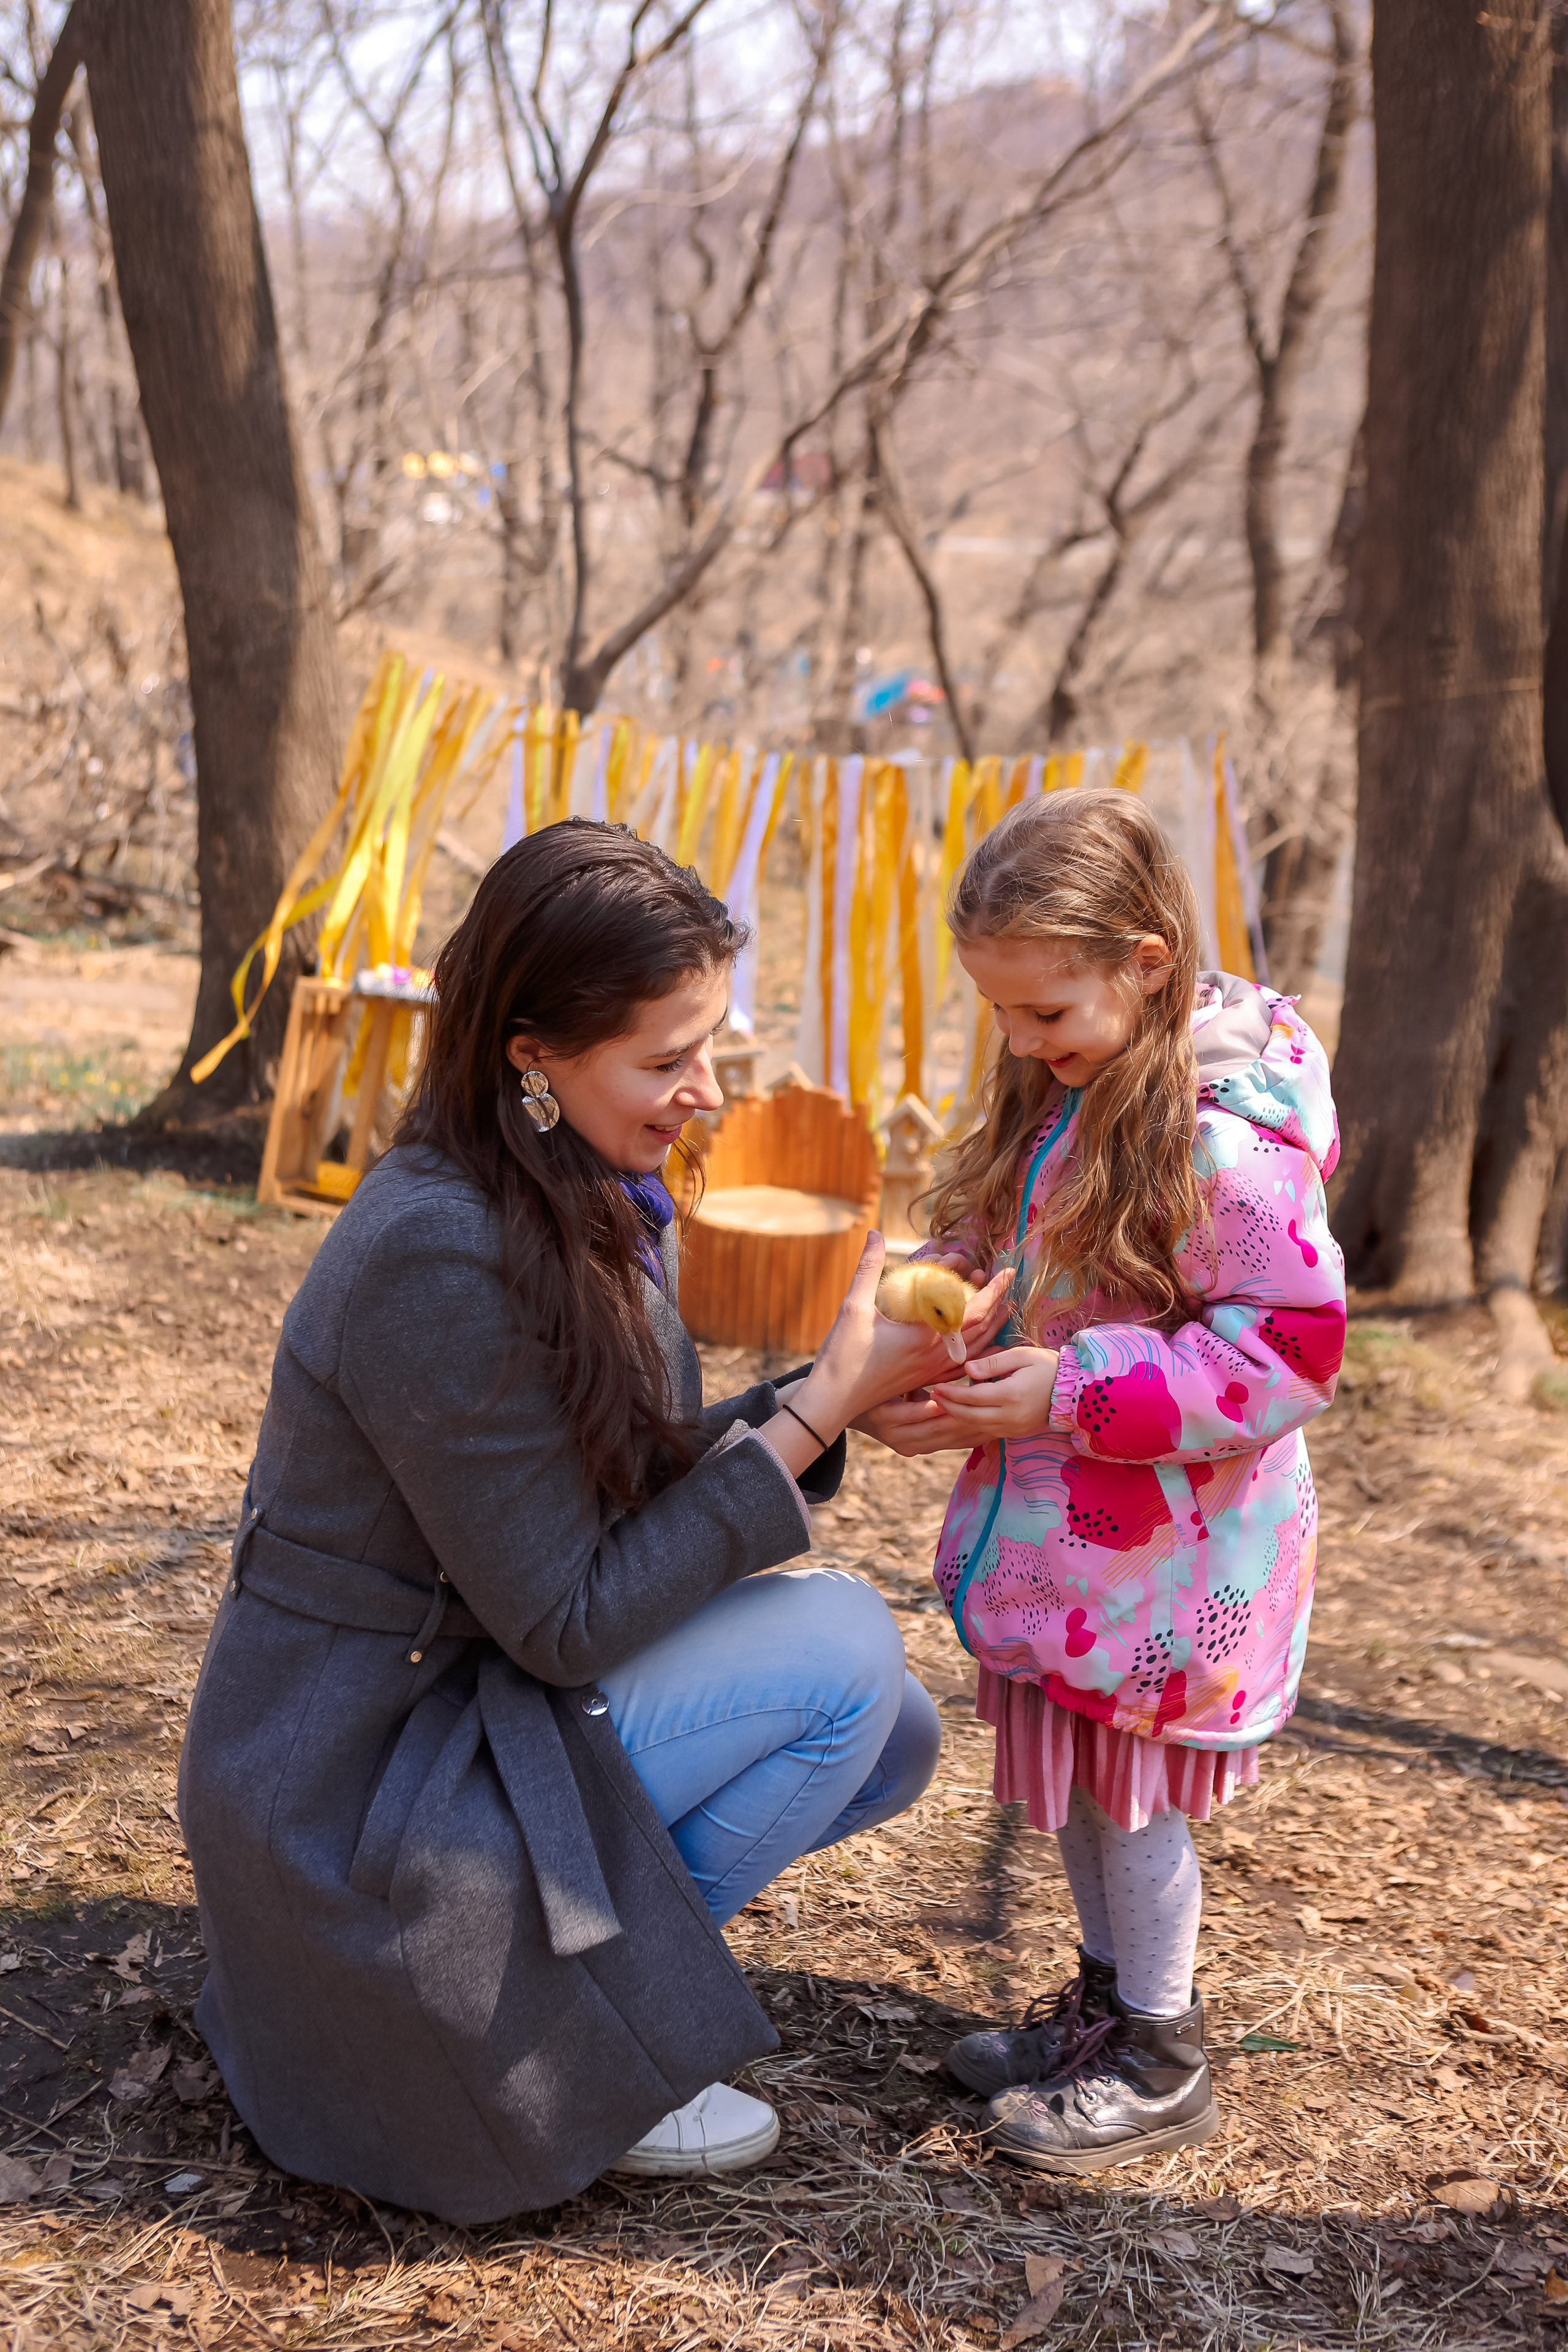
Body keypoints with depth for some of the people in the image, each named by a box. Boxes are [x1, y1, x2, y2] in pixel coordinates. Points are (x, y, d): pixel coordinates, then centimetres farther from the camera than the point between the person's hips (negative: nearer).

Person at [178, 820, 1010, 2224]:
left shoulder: (593, 1202, 1)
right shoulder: (441, 1260, -27)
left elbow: (646, 1487, 6)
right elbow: (565, 1621, -23)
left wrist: (837, 1389, -10)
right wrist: (820, 1409, -22)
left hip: (481, 1699, 9)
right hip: (354, 1784, -9)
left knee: (893, 1740, 5)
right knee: (841, 1646, -17)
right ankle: (593, 2052, -3)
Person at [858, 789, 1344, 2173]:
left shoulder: (1229, 1139, -25)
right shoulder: (1063, 1096, 3)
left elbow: (1291, 1353, -24)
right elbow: (995, 1254, 16)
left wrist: (1072, 1393, -27)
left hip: (1169, 1546, -8)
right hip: (1063, 1524, 8)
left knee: (1135, 1791, 6)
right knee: (1075, 1772, 19)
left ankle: (1161, 2061, 26)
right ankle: (1108, 1998, 39)